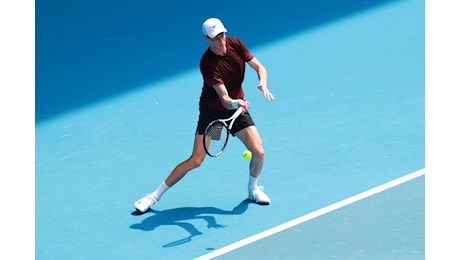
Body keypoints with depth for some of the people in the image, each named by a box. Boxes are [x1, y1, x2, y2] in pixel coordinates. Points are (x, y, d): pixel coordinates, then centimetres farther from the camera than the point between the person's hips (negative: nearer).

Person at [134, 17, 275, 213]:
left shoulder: (235, 44, -12)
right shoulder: (207, 63, -27)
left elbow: (259, 67, -2)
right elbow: (224, 99, -31)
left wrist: (263, 84, -22)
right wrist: (235, 104, -53)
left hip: (238, 108, 4)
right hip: (212, 110, -4)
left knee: (258, 152, -9)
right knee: (195, 160, -10)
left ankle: (253, 189, 21)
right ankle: (156, 195, 3)